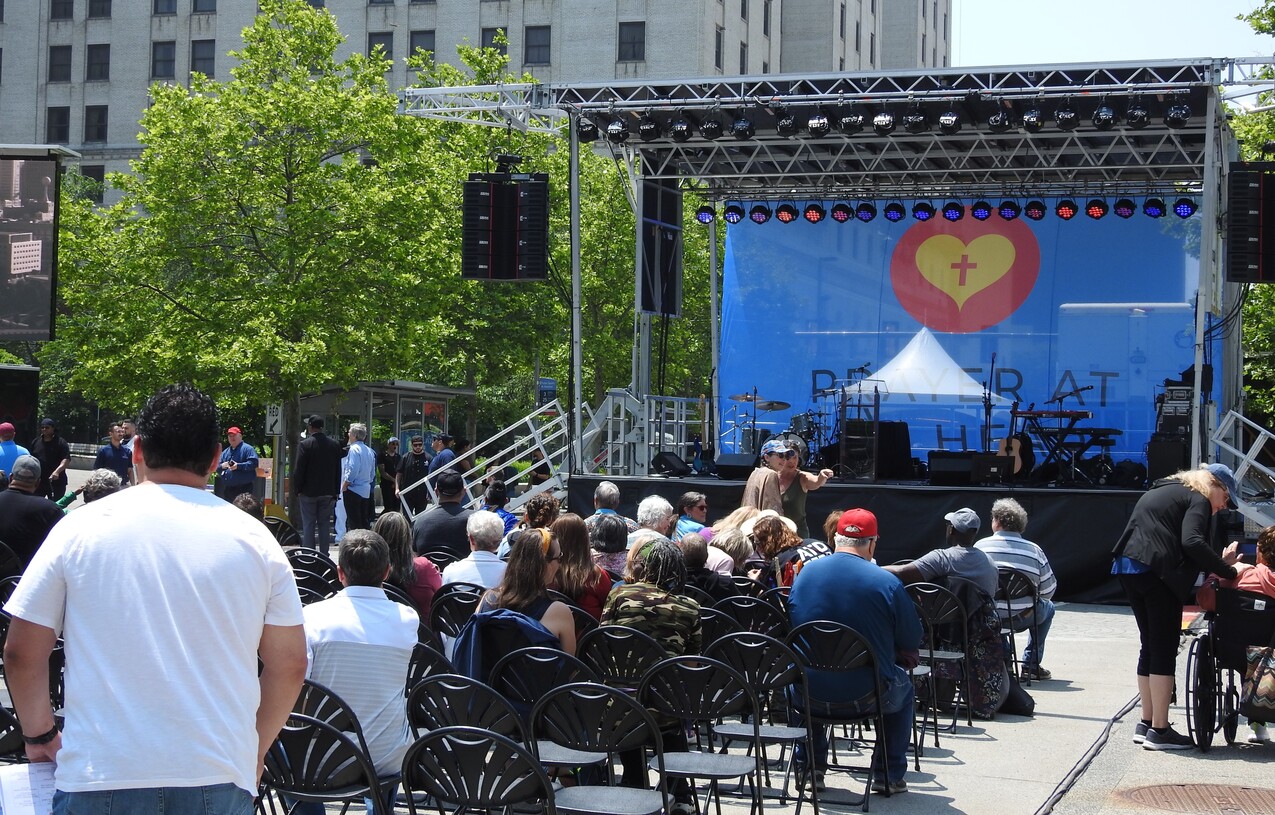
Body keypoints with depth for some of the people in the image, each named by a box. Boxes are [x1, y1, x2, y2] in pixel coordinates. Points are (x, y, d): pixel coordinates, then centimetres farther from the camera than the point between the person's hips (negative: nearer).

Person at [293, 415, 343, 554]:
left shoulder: (305, 444, -13)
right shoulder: (335, 444, 2)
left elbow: (298, 469, -12)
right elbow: (338, 469, 6)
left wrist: (297, 489, -1)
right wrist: (336, 491, 12)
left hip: (309, 492, -4)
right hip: (327, 491, 4)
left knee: (308, 525, 2)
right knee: (325, 524, 9)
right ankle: (324, 555, 10)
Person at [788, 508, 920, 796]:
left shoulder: (805, 572, -1)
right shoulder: (887, 583, -13)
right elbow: (912, 645, -5)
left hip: (808, 692, 3)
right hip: (868, 693, -2)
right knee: (903, 688, 31)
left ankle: (808, 768, 32)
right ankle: (889, 775, 28)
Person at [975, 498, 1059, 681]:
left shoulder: (980, 546, -6)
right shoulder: (1034, 550, -7)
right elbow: (1049, 591, -2)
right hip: (1021, 619, -1)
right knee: (1047, 607, 31)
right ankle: (1031, 666, 28)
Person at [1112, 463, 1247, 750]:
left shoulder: (1163, 491, 27)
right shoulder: (1198, 499, -1)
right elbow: (1191, 542, -18)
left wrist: (1220, 562, 20)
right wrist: (1229, 571, -14)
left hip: (1128, 566, 9)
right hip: (1156, 572, -9)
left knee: (1150, 646, 16)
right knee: (1165, 649, -3)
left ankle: (1146, 724, 20)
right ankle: (1160, 730, -4)